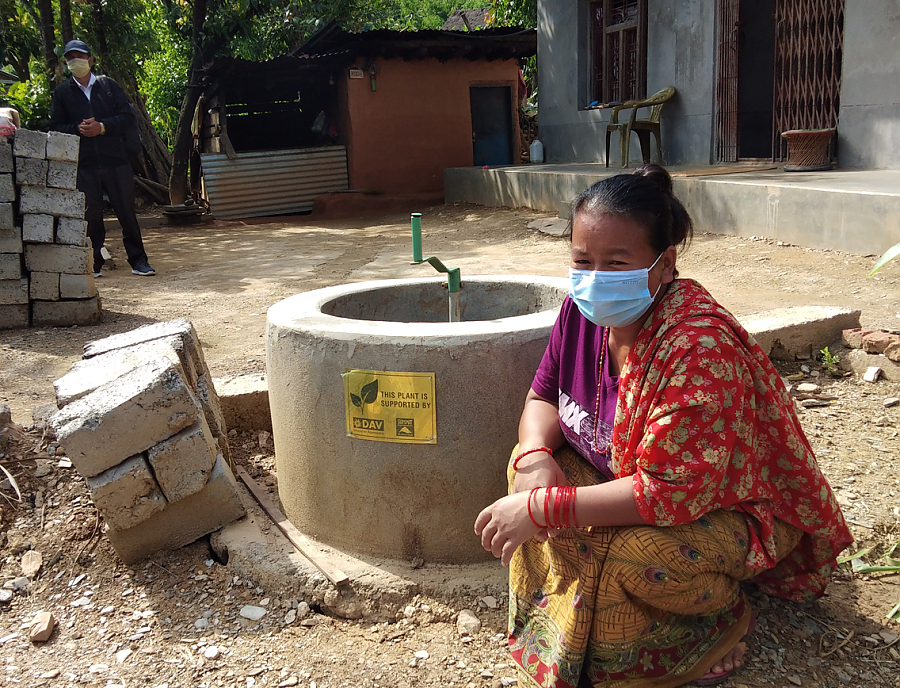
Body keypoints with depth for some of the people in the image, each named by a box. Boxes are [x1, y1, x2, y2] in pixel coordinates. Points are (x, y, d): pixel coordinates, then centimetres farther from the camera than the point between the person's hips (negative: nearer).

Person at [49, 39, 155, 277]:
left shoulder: (109, 85, 9)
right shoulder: (62, 92, 11)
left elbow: (128, 115, 2)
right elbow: (55, 126, 7)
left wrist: (102, 127, -12)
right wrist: (78, 129, -12)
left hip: (115, 160, -1)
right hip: (83, 164, 1)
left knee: (126, 211, 1)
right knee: (90, 215, 3)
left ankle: (138, 260, 8)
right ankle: (94, 264, 12)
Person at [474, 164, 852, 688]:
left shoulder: (700, 349, -34)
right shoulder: (584, 309, -10)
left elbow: (670, 492, -35)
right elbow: (543, 398, 2)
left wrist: (541, 508, -34)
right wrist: (535, 457, -22)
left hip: (732, 513, -7)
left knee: (627, 554, -34)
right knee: (529, 464, -8)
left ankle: (717, 612, 2)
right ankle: (559, 625, 9)